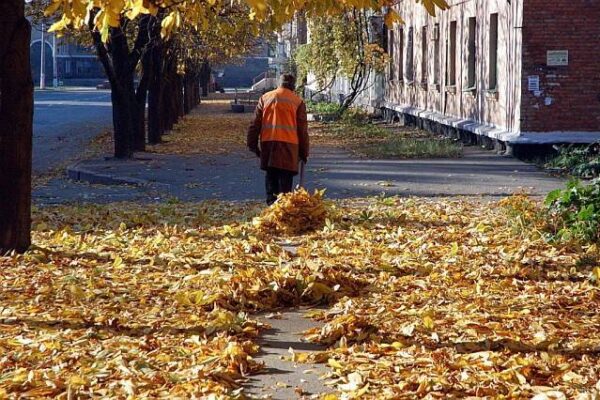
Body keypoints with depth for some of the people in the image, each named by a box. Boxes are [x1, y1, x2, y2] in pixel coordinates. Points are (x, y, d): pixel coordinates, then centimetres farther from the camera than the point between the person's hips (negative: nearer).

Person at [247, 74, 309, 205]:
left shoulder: (265, 98, 12)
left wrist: (252, 144, 14)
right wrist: (304, 152, 11)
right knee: (286, 177, 0)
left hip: (267, 142, 2)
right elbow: (302, 129, 5)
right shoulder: (298, 101, 6)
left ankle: (271, 202, 5)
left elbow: (256, 124, 10)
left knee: (271, 175, 12)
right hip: (288, 144, -2)